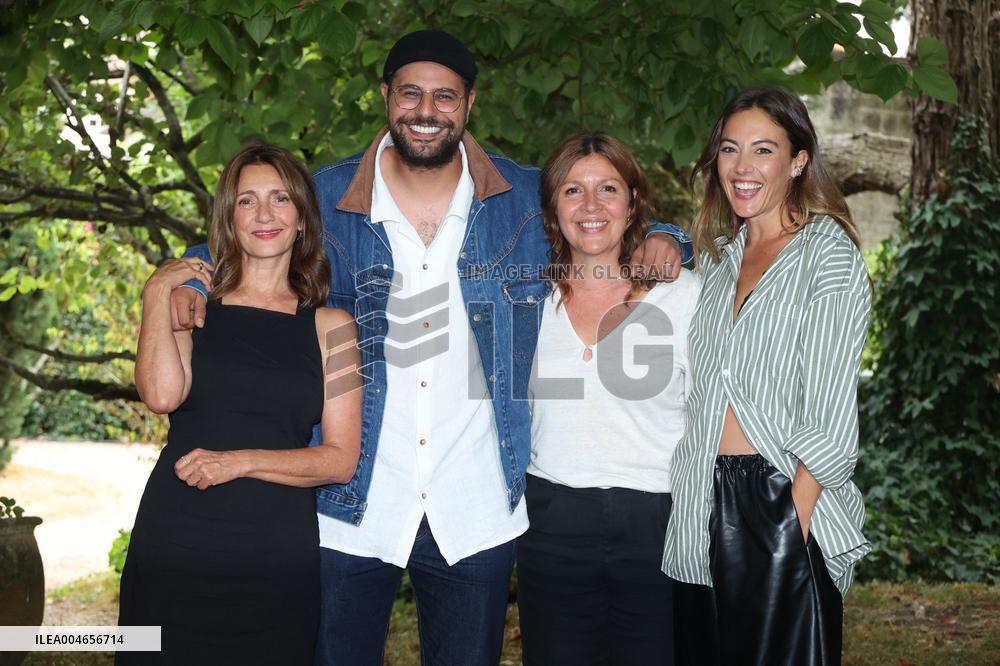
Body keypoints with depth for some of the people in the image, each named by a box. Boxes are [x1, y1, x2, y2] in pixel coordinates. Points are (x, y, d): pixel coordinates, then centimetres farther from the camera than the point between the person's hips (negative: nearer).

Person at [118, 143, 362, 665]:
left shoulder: (330, 327, 6)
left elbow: (340, 460, 0)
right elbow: (162, 394, -12)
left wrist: (239, 461, -10)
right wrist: (157, 293, -4)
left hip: (279, 559, 0)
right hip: (174, 549, 0)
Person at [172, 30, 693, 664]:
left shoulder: (529, 199, 2)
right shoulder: (325, 198, 1)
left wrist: (661, 242, -6)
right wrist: (189, 282, -9)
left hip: (478, 516, 1)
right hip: (351, 509, 0)